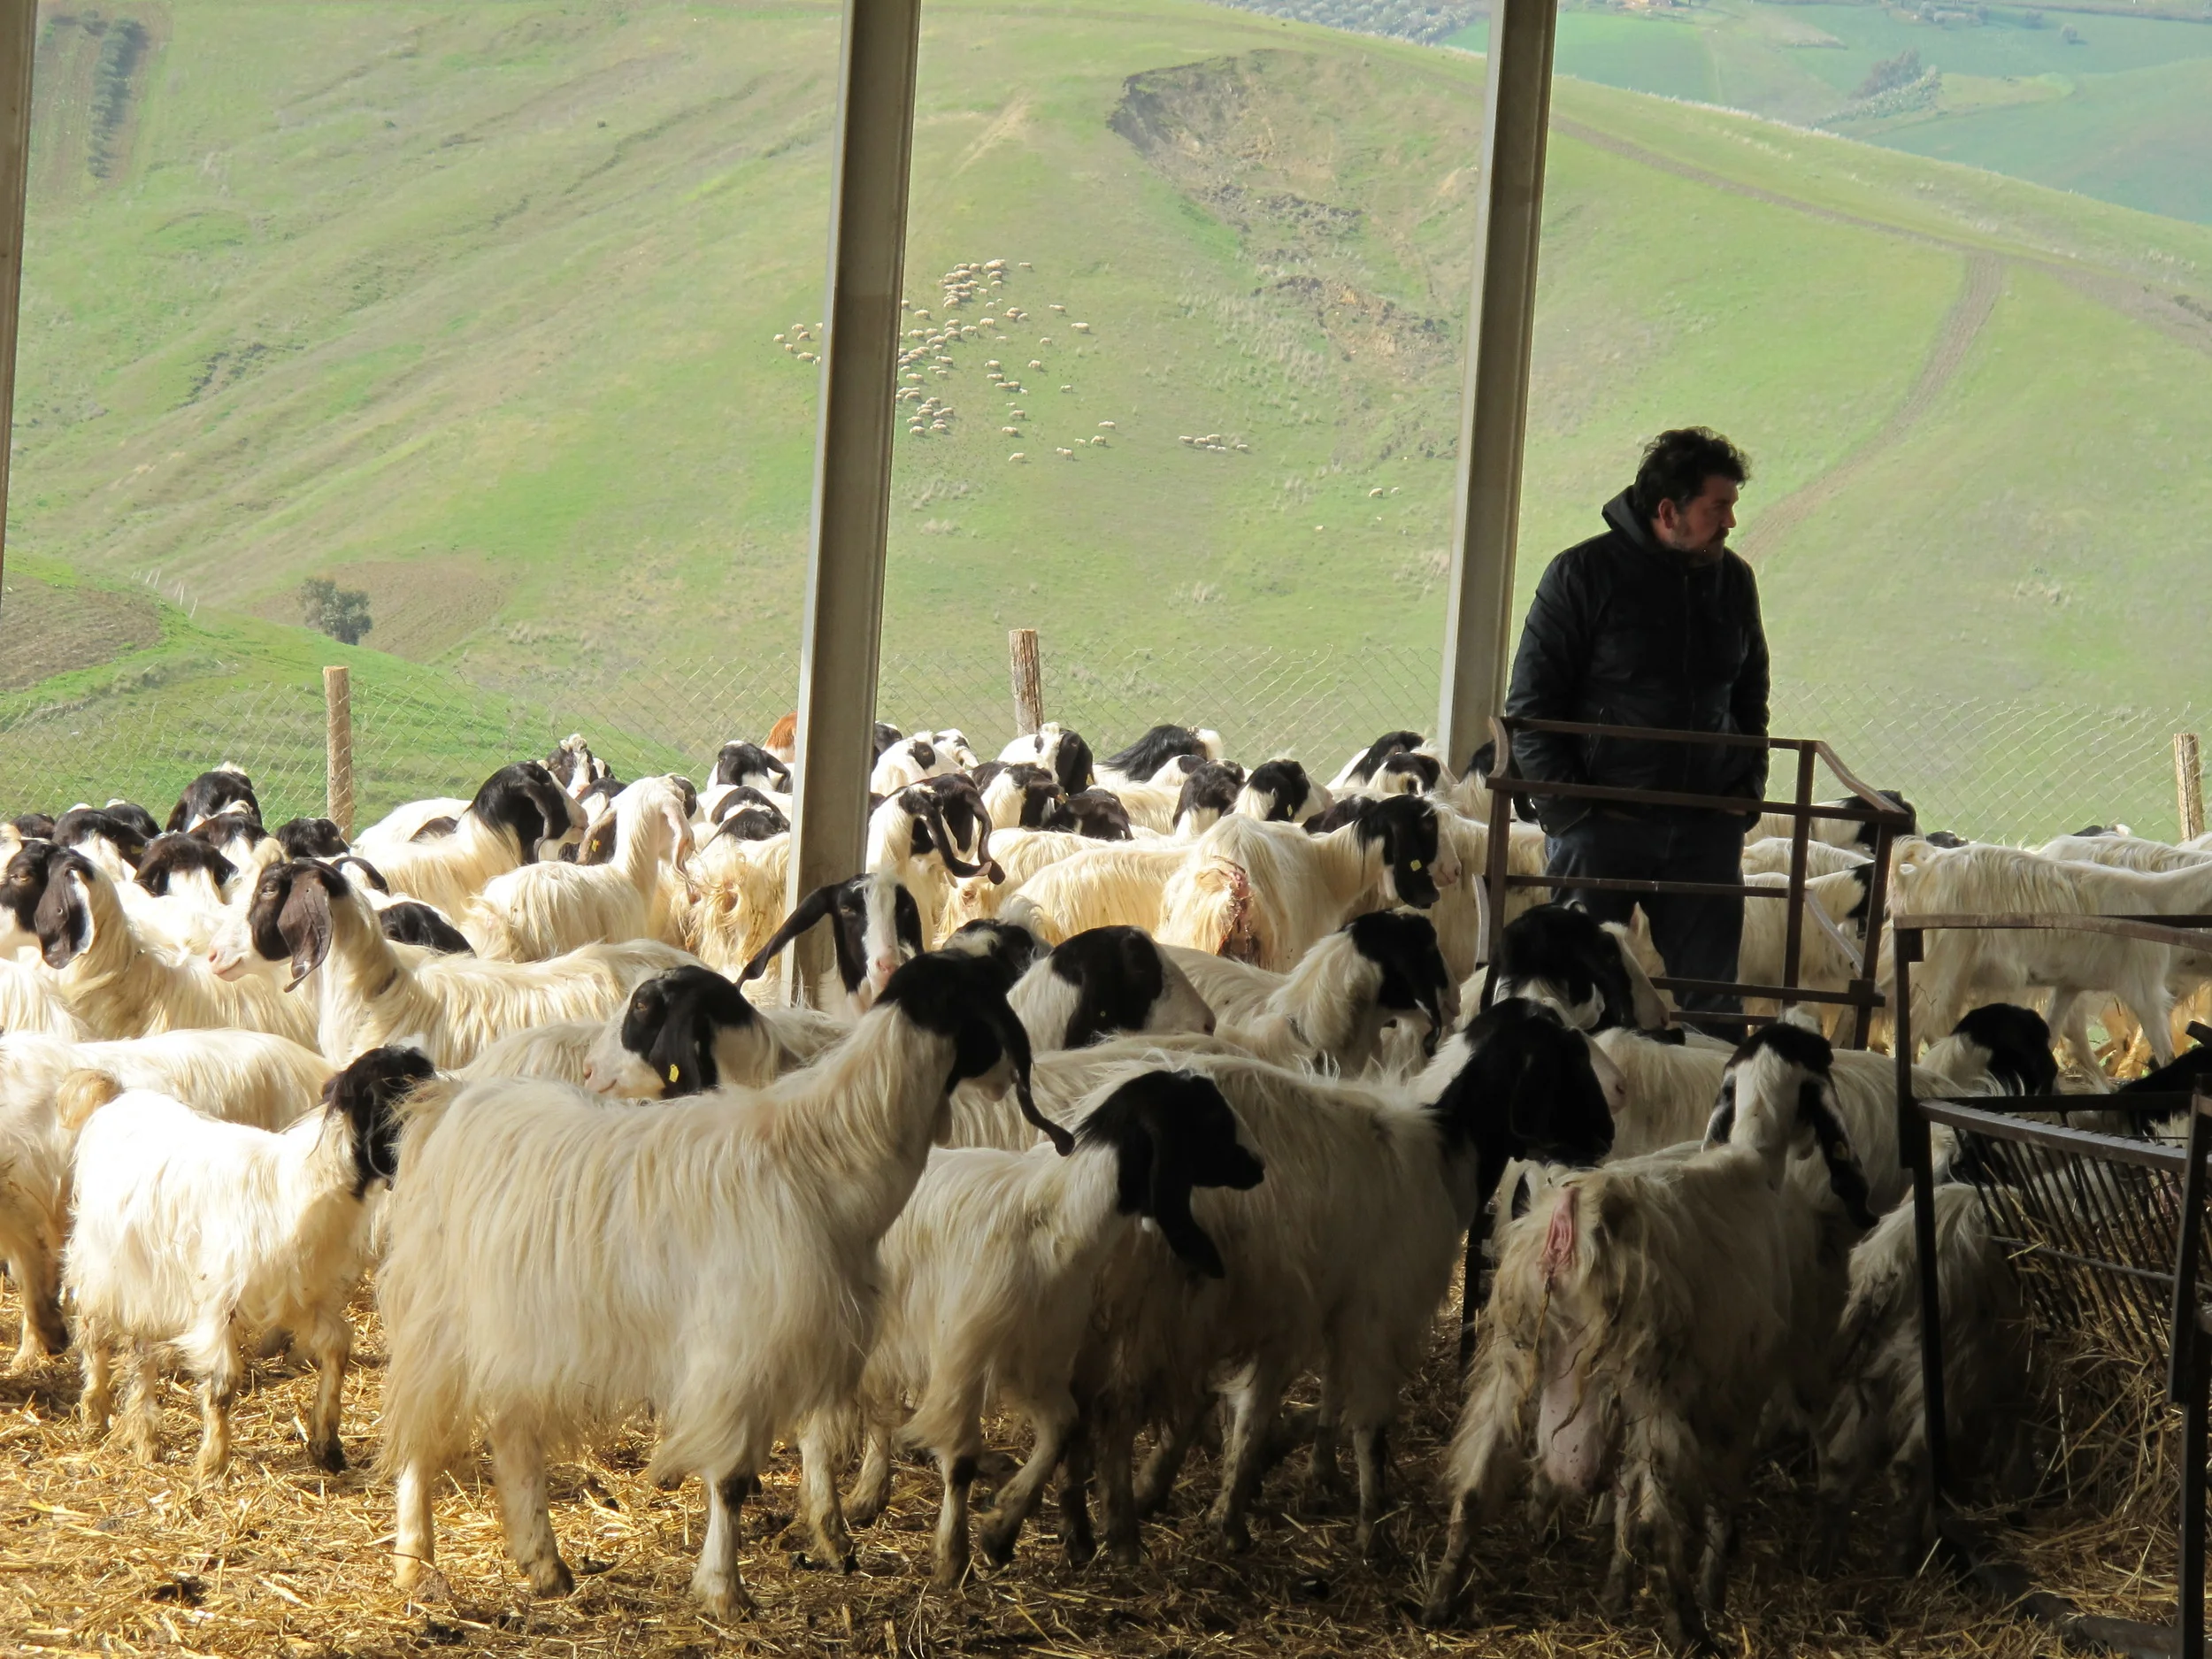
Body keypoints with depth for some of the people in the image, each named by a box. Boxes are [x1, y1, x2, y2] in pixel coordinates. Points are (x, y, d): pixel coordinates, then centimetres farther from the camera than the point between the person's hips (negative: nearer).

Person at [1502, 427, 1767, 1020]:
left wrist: (1748, 784, 8)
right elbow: (1530, 705, -4)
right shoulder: (1583, 574, -5)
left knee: (1713, 997, 3)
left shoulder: (1733, 580, 8)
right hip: (1601, 826, -3)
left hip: (1706, 830, 4)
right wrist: (1568, 807, -11)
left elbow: (1751, 693, 22)